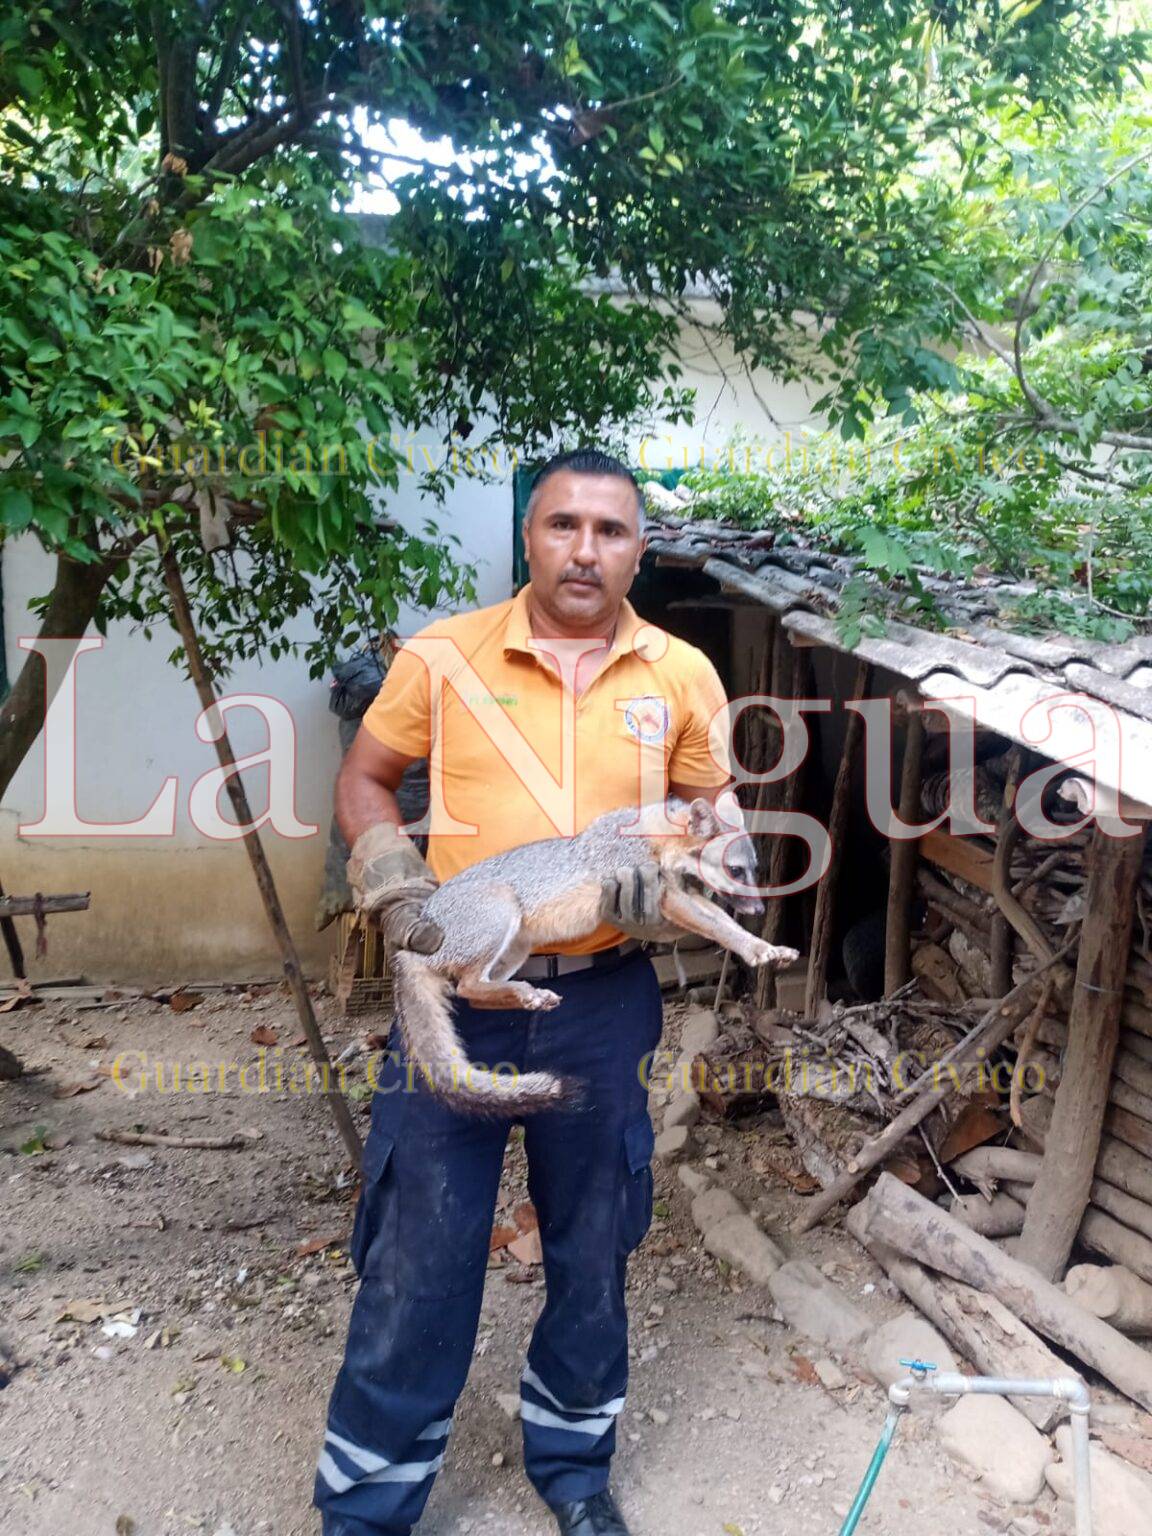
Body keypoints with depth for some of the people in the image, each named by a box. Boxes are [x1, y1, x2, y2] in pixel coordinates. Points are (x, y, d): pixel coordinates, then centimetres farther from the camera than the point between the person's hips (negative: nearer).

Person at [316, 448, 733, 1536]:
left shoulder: (681, 675, -1)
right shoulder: (444, 656, -5)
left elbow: (714, 811, 9)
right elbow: (364, 782, 5)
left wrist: (661, 868, -11)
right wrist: (398, 892, -10)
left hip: (603, 1004, 2)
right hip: (458, 992, -1)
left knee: (591, 1247, 19)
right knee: (418, 1252, 9)